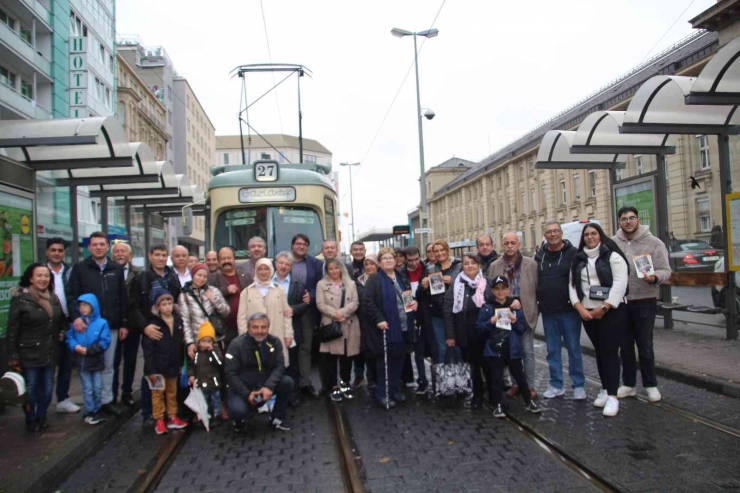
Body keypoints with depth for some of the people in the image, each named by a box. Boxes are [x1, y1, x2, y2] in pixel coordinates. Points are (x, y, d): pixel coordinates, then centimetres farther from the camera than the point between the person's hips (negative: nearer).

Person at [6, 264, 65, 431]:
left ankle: (41, 416, 30)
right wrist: (12, 354, -11)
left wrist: (61, 332, 7)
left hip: (50, 353, 5)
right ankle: (31, 420, 23)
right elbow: (12, 329, -10)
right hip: (29, 353, -5)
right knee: (31, 388, 6)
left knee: (47, 387, 13)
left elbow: (60, 321, 25)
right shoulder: (20, 299, -10)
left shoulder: (54, 298, 8)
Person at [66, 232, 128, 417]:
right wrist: (75, 316, -19)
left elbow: (123, 298, 9)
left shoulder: (117, 269, 9)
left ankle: (107, 400, 19)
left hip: (111, 326, 2)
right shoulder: (80, 268, 2)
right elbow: (71, 295, -4)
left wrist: (124, 323, 5)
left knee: (108, 365, 9)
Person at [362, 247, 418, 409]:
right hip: (386, 328, -6)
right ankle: (383, 395, 10)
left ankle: (395, 390, 25)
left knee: (398, 361, 12)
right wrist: (378, 319, -21)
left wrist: (414, 303, 3)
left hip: (403, 328, 6)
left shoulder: (402, 279, 16)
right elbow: (367, 301, -14)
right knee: (385, 362, 1)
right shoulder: (374, 279, -5)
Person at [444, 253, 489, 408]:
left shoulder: (486, 283, -1)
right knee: (473, 365, 11)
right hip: (466, 334, 1)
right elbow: (448, 310, -2)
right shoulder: (456, 285, -1)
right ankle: (477, 395, 25)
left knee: (487, 364, 5)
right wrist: (450, 335, -5)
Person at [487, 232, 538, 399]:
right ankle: (515, 383, 21)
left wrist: (530, 307, -2)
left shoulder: (531, 264, 0)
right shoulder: (494, 266, 4)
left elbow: (537, 288, 1)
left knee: (527, 350, 4)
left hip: (525, 313, -1)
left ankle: (530, 385, 14)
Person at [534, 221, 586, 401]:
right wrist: (536, 304, 7)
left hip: (569, 310, -4)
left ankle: (578, 385, 15)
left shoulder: (573, 253, -5)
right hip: (548, 312, 4)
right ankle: (556, 385, 20)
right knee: (553, 350, 11)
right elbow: (534, 281, 13)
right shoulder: (539, 256, 9)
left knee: (573, 348, 4)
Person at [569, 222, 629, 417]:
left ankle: (612, 396, -3)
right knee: (599, 351, 13)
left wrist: (604, 307, -17)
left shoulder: (612, 255, -5)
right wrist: (580, 307, -7)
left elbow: (620, 282, -13)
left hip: (611, 311, -5)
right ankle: (605, 389, 24)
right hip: (587, 312, 5)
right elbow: (573, 284, 7)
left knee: (609, 352, -7)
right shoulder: (578, 259, 10)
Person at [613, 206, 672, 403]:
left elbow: (666, 270, -6)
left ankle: (651, 385, 21)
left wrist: (654, 277, -28)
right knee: (625, 346, 12)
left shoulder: (654, 243, -4)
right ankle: (628, 384, 24)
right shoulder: (612, 243, 2)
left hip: (645, 302, -2)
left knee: (645, 346, 5)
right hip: (620, 302, 3)